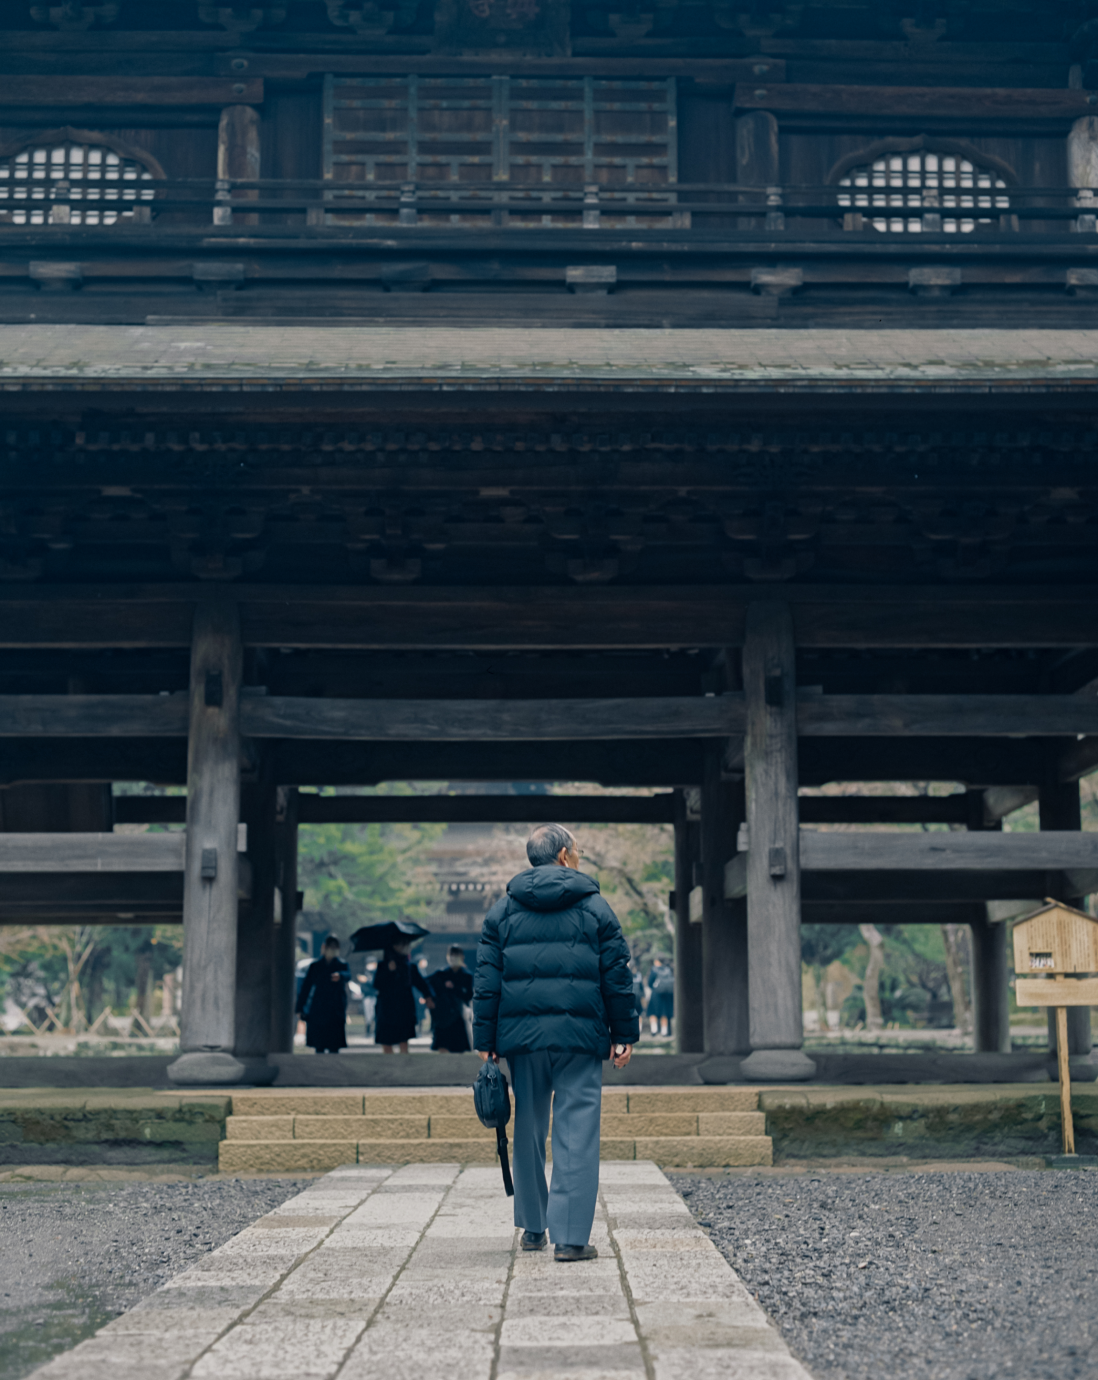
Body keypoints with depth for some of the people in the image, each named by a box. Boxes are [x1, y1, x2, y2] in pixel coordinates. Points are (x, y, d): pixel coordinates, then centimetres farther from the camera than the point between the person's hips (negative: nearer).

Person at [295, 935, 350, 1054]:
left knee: (334, 1046, -7)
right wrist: (300, 1007, 1)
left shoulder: (342, 966, 6)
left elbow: (347, 975, -18)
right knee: (318, 1046, 0)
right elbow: (305, 986, 9)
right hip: (317, 1012, 1)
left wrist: (340, 975, -42)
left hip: (336, 1012, -1)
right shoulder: (315, 966, 10)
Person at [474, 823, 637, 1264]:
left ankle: (533, 1227, 23)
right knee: (577, 1132, -2)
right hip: (580, 1035, -3)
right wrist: (624, 1034, 8)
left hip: (522, 1034, 3)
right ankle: (570, 1237, -6)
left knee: (529, 1129, 14)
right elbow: (617, 976, 2)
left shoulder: (503, 909, 8)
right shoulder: (594, 907, 3)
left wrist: (486, 1040, 8)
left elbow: (487, 979, 5)